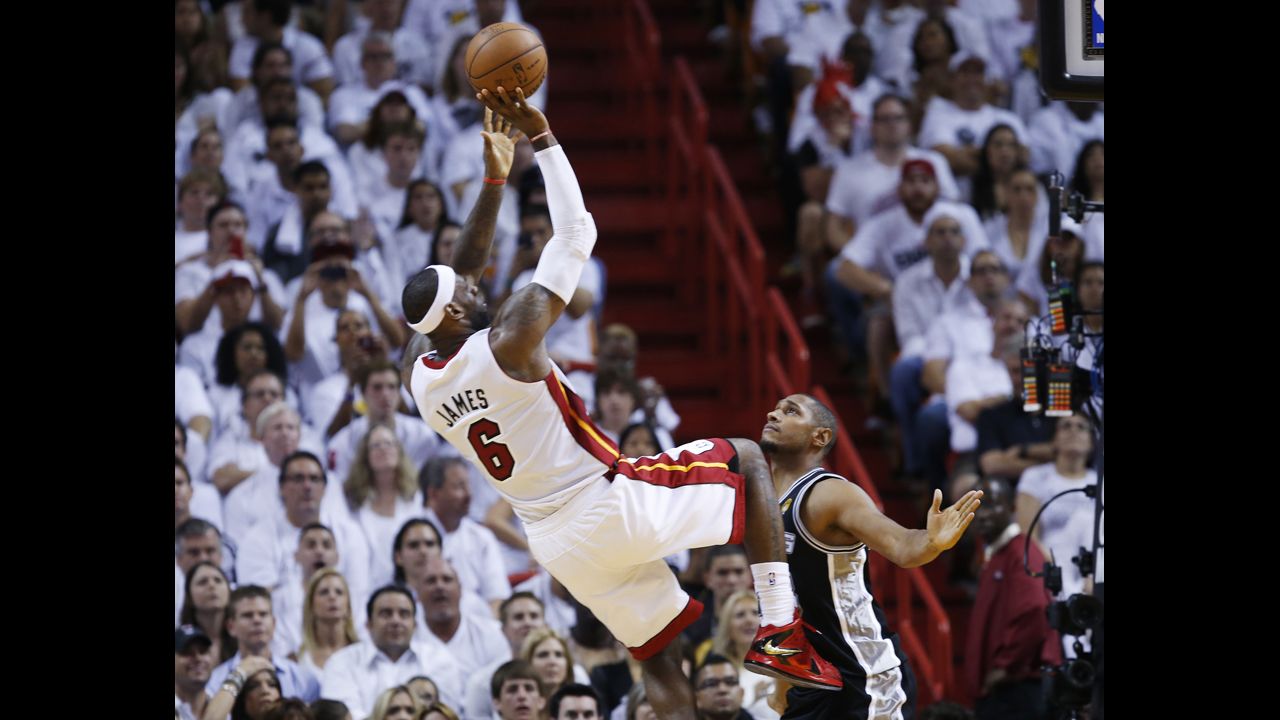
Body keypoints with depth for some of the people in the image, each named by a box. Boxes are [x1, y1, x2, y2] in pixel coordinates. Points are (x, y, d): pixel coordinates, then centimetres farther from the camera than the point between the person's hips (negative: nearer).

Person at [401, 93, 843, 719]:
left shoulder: (418, 374, 2)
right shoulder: (509, 340, -19)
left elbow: (455, 277, 16)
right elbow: (575, 234, -13)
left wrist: (494, 179, 16)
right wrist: (543, 139, -6)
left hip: (556, 543, 7)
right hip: (608, 503, -7)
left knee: (657, 654, 17)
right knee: (746, 459, 15)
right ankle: (780, 630, 6)